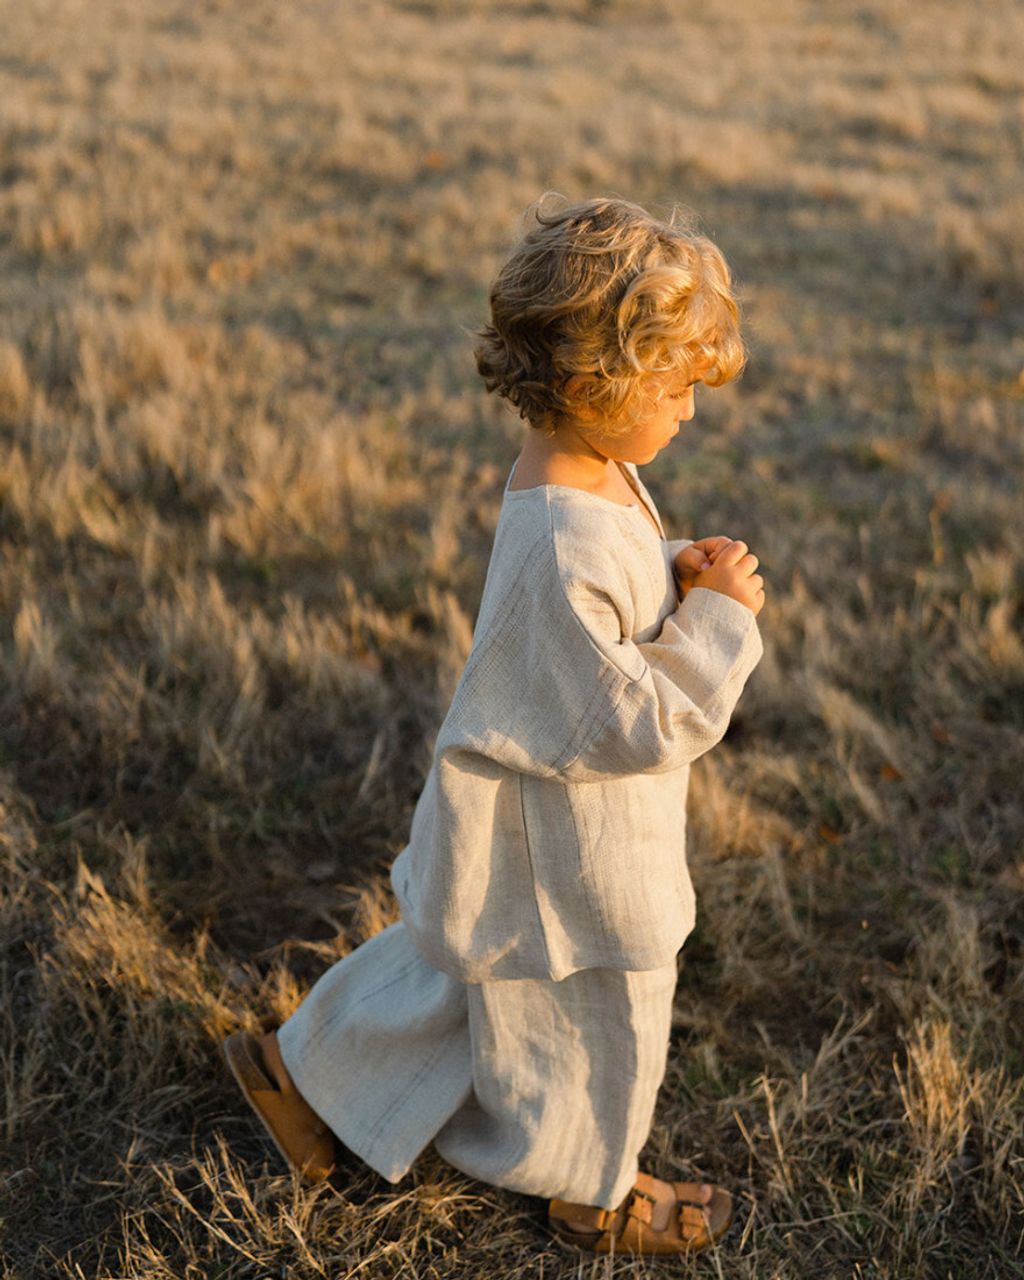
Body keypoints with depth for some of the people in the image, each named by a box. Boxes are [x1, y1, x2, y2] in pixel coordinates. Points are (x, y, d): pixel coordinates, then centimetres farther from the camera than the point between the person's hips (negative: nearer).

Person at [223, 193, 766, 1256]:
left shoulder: (590, 474, -4)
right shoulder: (567, 550, -36)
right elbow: (639, 724, -31)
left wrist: (675, 576, -6)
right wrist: (717, 619, -23)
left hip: (525, 802, 10)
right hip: (565, 848, -10)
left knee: (457, 964, 28)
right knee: (588, 1014, 16)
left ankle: (309, 1069, 45)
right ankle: (594, 1188, 42)